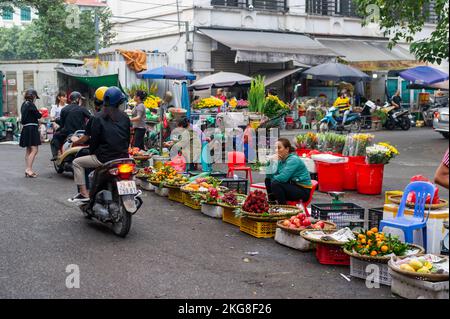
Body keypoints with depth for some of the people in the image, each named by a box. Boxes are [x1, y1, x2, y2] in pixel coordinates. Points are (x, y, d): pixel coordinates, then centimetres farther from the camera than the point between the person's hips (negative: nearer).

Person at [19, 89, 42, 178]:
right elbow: (38, 115, -9)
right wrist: (41, 114, 12)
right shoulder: (31, 105, -13)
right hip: (32, 128, -10)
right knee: (34, 150, -10)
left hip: (26, 128, 10)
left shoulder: (24, 104, 14)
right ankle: (29, 169, -15)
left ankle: (28, 170, 16)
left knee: (29, 150, 13)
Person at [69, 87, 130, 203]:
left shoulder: (98, 118, -7)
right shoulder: (125, 117, 5)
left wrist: (91, 152, 12)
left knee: (77, 163, 12)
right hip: (123, 158, 5)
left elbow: (94, 140, -5)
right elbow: (128, 138, 11)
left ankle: (84, 193, 3)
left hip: (104, 158, -5)